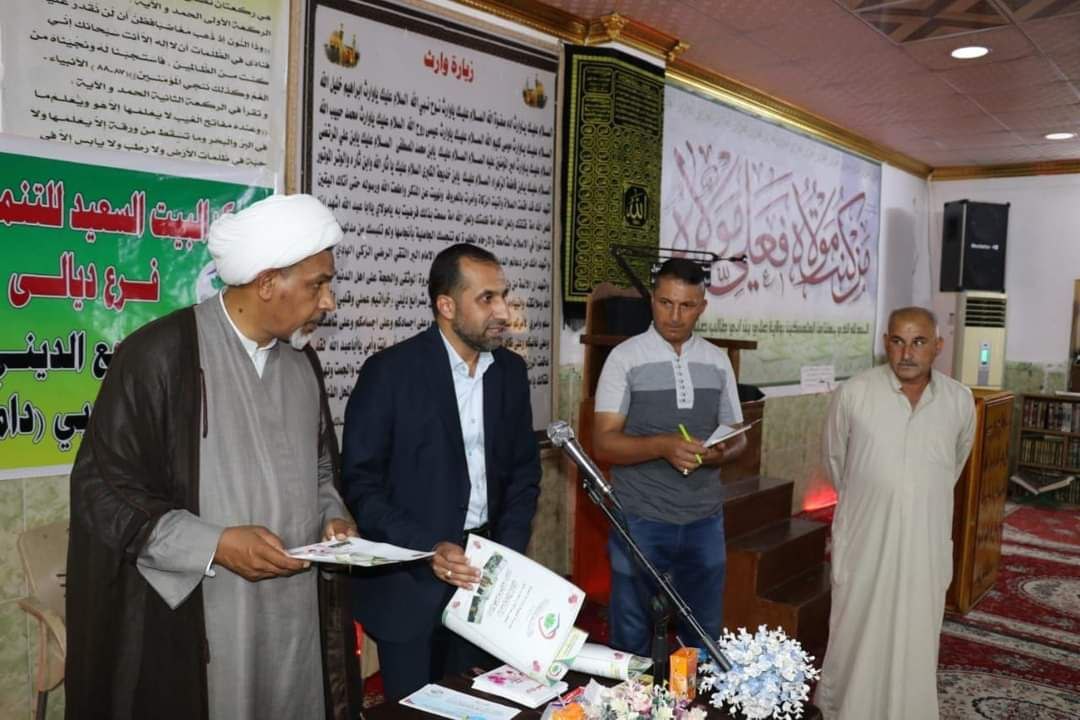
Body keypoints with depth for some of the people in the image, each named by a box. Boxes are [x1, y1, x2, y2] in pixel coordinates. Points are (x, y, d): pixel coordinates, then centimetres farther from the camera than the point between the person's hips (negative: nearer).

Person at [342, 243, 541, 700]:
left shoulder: (510, 371, 3)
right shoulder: (390, 371, -13)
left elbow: (524, 471, 9)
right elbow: (359, 484, -12)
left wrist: (507, 553, -3)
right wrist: (427, 550, -21)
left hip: (484, 575, 5)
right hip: (411, 582, -4)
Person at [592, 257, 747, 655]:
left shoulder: (717, 361, 6)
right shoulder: (625, 358, -7)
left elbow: (737, 436, 11)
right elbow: (603, 443, -11)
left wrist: (723, 453, -12)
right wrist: (663, 446, -27)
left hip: (704, 519, 4)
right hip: (641, 520, -3)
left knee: (705, 635, 14)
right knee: (632, 640, 10)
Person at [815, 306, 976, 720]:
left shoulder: (960, 400, -2)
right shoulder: (853, 394, -10)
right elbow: (835, 460, 6)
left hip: (926, 546, 2)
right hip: (864, 542, -2)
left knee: (915, 642, 11)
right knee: (855, 637, 9)